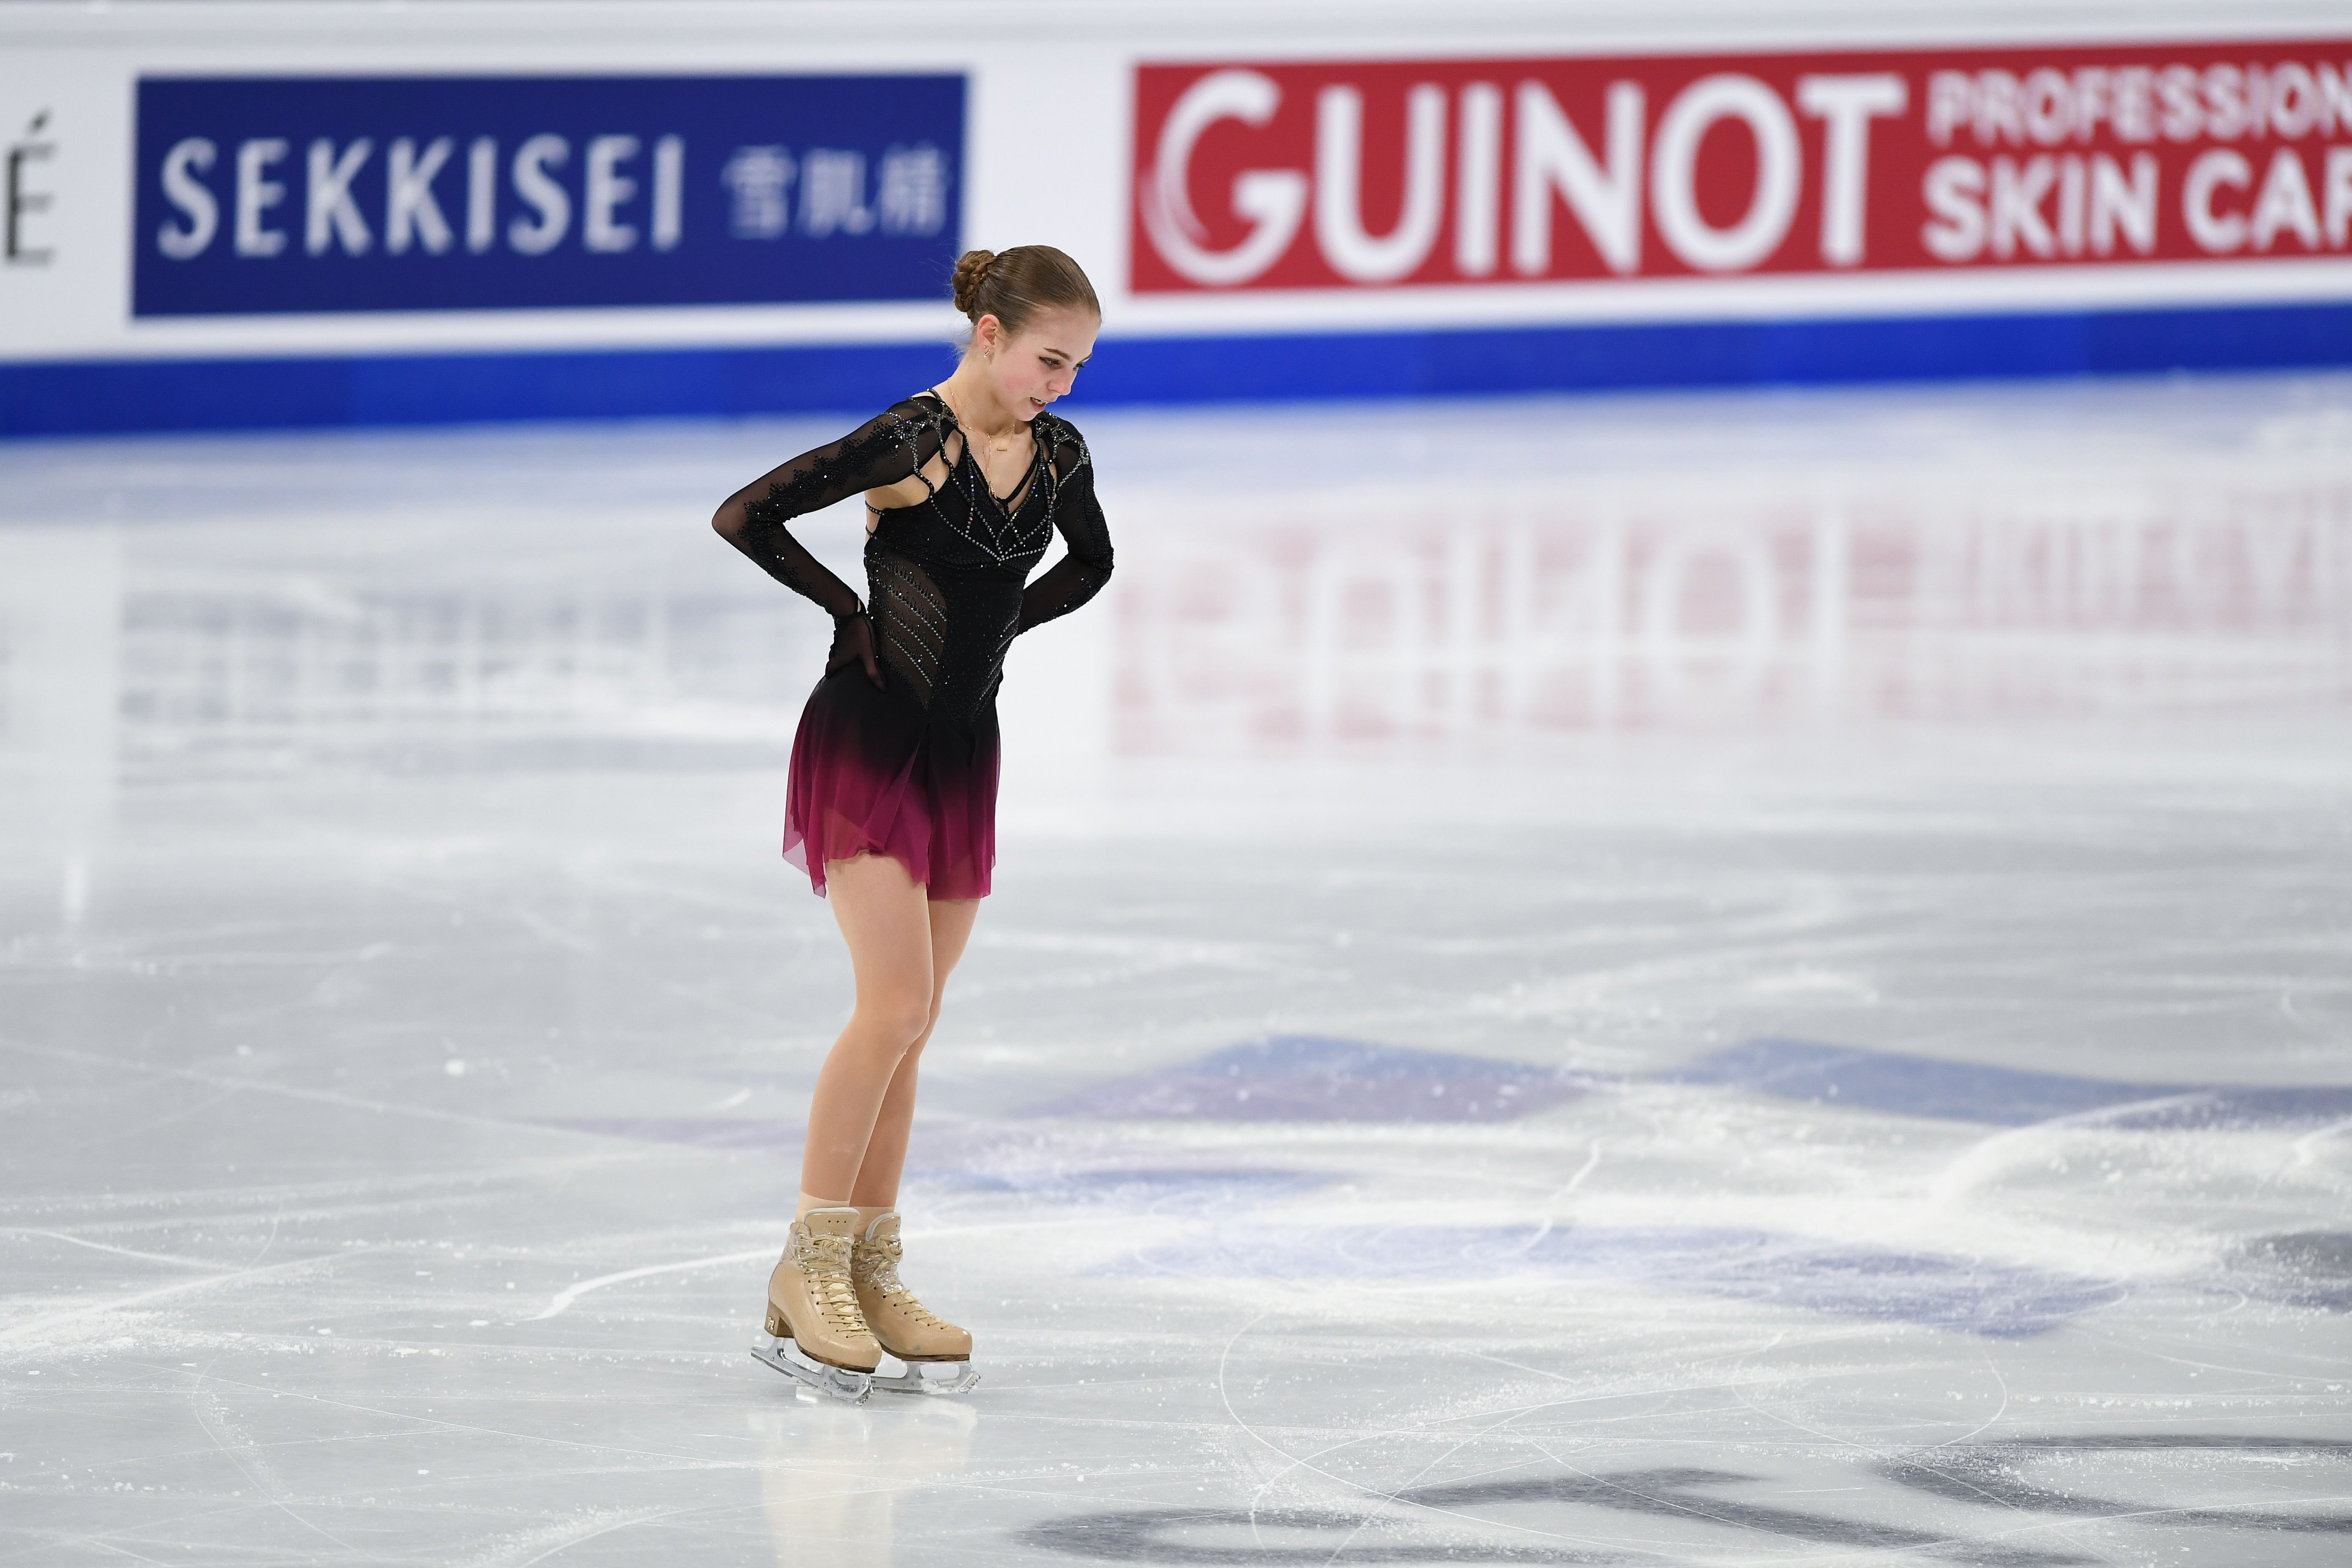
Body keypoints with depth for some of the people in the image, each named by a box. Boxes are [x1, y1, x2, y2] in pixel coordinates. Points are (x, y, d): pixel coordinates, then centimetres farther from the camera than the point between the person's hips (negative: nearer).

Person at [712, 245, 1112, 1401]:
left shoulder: (1057, 453, 3)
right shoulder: (909, 443, -18)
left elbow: (1090, 563, 23)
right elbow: (745, 517, -19)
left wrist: (1001, 623, 8)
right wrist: (855, 612, -11)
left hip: (963, 747, 7)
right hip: (866, 739, -7)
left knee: (908, 1025, 9)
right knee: (896, 1004, -15)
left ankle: (871, 1276, 15)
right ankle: (808, 1268, -8)